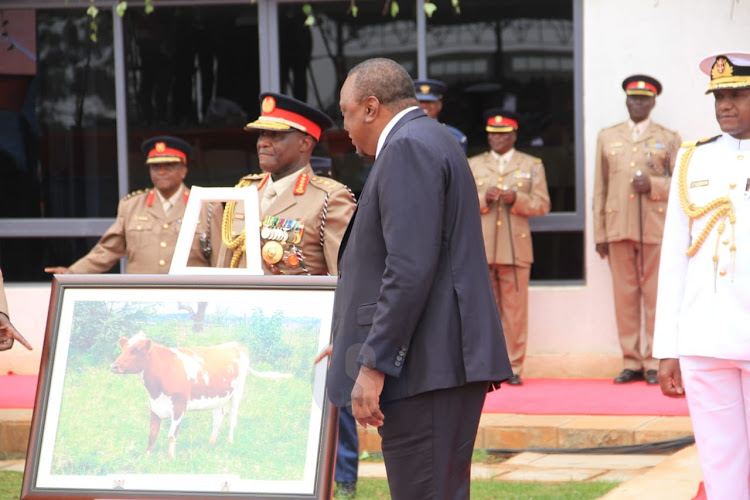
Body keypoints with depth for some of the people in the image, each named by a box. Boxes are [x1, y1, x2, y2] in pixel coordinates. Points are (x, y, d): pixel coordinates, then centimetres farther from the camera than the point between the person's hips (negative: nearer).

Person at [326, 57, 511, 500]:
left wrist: (374, 366, -21)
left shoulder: (409, 148, -11)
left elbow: (410, 269, -21)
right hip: (448, 364, 11)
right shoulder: (428, 141, 21)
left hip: (425, 370, -11)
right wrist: (355, 343, 29)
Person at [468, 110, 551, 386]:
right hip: (481, 248, 1)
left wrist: (516, 199, -13)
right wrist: (484, 198, -10)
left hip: (516, 248, -1)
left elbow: (542, 204, 4)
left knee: (515, 310, -2)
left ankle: (513, 368, 3)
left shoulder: (532, 165, 12)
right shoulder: (473, 165, 15)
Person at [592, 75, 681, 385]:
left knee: (655, 295, -4)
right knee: (624, 295, 0)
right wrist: (599, 233, 8)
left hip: (656, 228, -2)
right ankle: (631, 362, 4)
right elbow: (600, 188, 14)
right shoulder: (607, 138, 16)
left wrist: (653, 185, -11)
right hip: (619, 228, 2)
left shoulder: (669, 139, 10)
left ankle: (654, 363, 0)